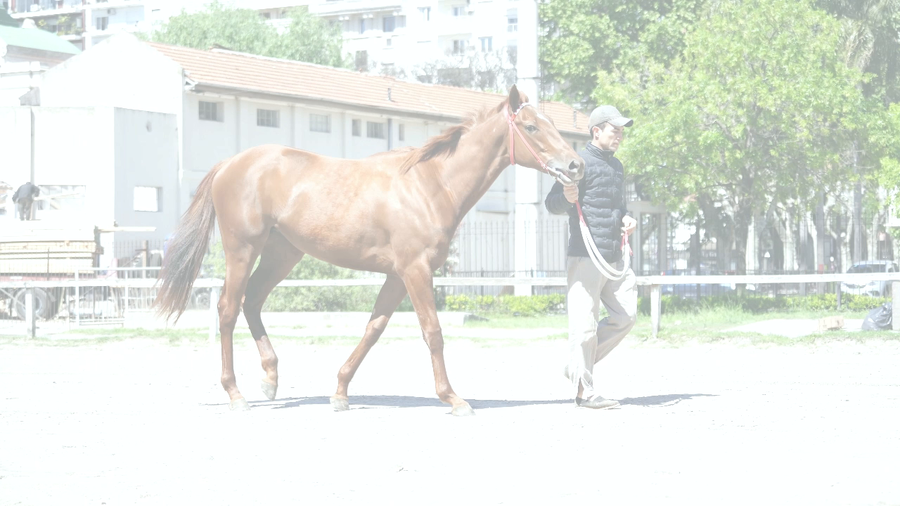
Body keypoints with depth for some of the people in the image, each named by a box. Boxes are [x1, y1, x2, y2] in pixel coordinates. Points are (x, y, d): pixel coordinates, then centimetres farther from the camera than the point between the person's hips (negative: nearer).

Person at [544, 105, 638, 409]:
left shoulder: (616, 166, 19)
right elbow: (552, 204, -8)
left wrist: (626, 218, 12)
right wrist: (566, 198, -31)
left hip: (615, 256, 9)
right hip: (586, 255, -9)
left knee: (625, 315, 8)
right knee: (585, 321, -6)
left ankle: (577, 366, 19)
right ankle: (584, 390, -2)